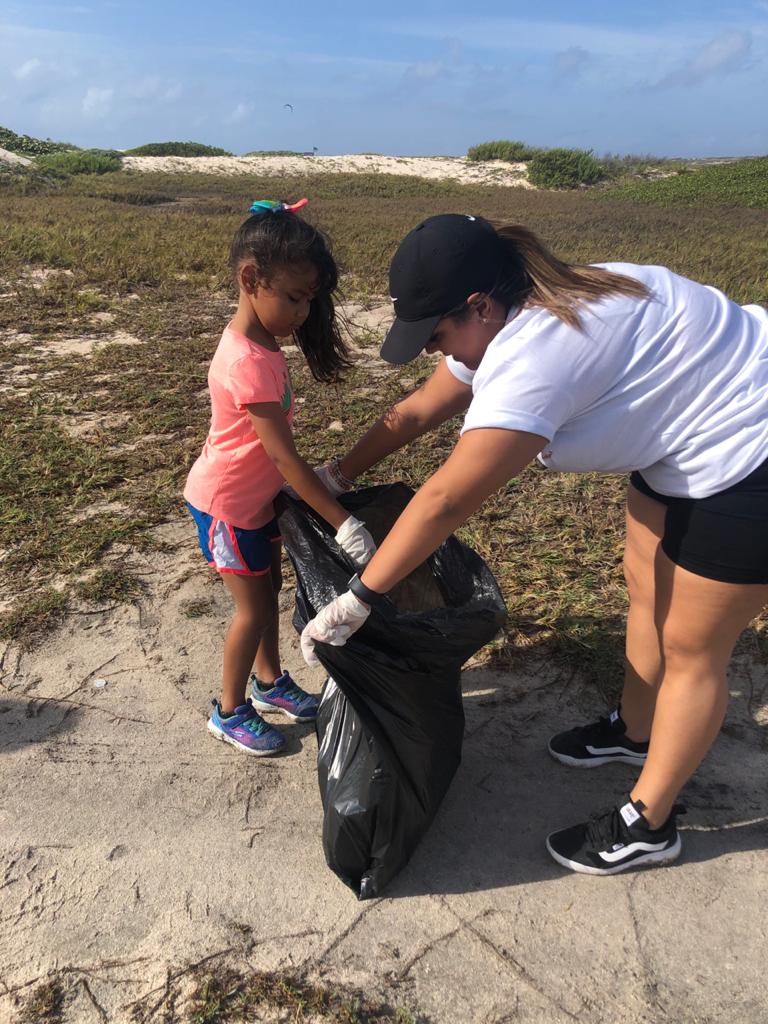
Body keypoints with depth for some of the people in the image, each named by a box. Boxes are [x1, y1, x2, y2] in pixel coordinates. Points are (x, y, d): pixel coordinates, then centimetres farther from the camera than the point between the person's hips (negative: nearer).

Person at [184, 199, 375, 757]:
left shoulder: (259, 341, -2)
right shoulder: (249, 362, -31)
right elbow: (285, 458, -31)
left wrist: (318, 477, 2)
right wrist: (344, 524, -29)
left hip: (257, 495, 9)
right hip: (227, 504, -8)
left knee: (270, 588, 20)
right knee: (254, 608, 5)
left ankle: (270, 679, 42)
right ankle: (230, 711, 27)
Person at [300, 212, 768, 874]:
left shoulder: (531, 358, -33)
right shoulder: (508, 321, -1)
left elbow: (444, 502, -34)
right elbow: (414, 414, 8)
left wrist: (356, 602, -26)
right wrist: (335, 477, 15)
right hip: (679, 448, 9)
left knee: (690, 647, 2)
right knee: (647, 592, 19)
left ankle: (649, 824, 22)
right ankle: (635, 731, 42)